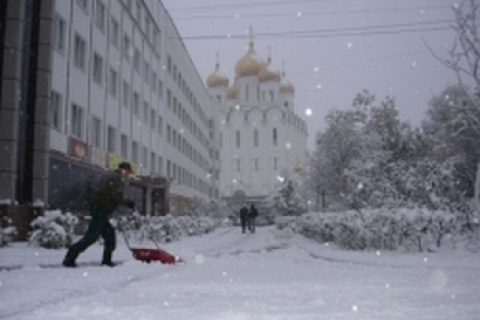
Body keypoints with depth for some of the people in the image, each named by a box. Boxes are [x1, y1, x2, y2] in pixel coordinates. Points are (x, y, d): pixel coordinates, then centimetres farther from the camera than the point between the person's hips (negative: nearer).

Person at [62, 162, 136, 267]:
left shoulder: (109, 176, 22)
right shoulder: (117, 178, -8)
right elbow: (117, 197, -18)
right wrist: (128, 202, -4)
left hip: (97, 207, 10)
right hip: (101, 209, -10)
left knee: (109, 234, 15)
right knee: (92, 236, -10)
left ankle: (107, 260, 18)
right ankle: (70, 258, -11)